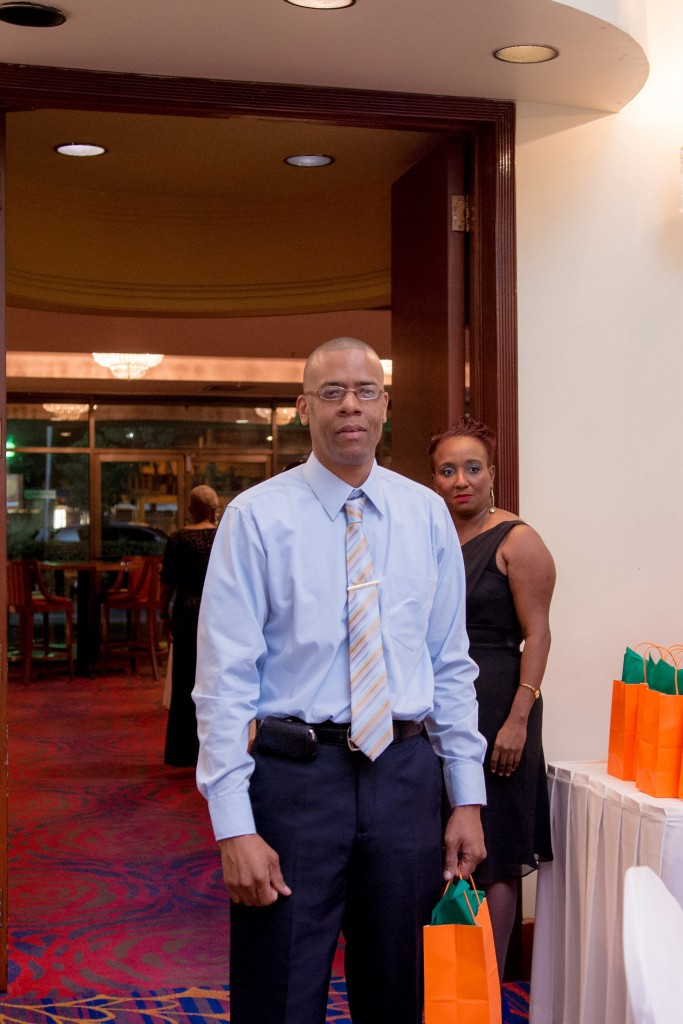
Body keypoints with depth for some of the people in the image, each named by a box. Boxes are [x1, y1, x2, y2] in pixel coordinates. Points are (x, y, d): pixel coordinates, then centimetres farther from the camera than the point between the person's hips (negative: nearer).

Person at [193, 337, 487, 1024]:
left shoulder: (427, 514, 7)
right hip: (296, 772, -3)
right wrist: (234, 825, -13)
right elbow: (224, 677, -8)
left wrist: (467, 797, 5)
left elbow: (451, 665, 9)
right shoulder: (256, 517, -4)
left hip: (407, 772, 3)